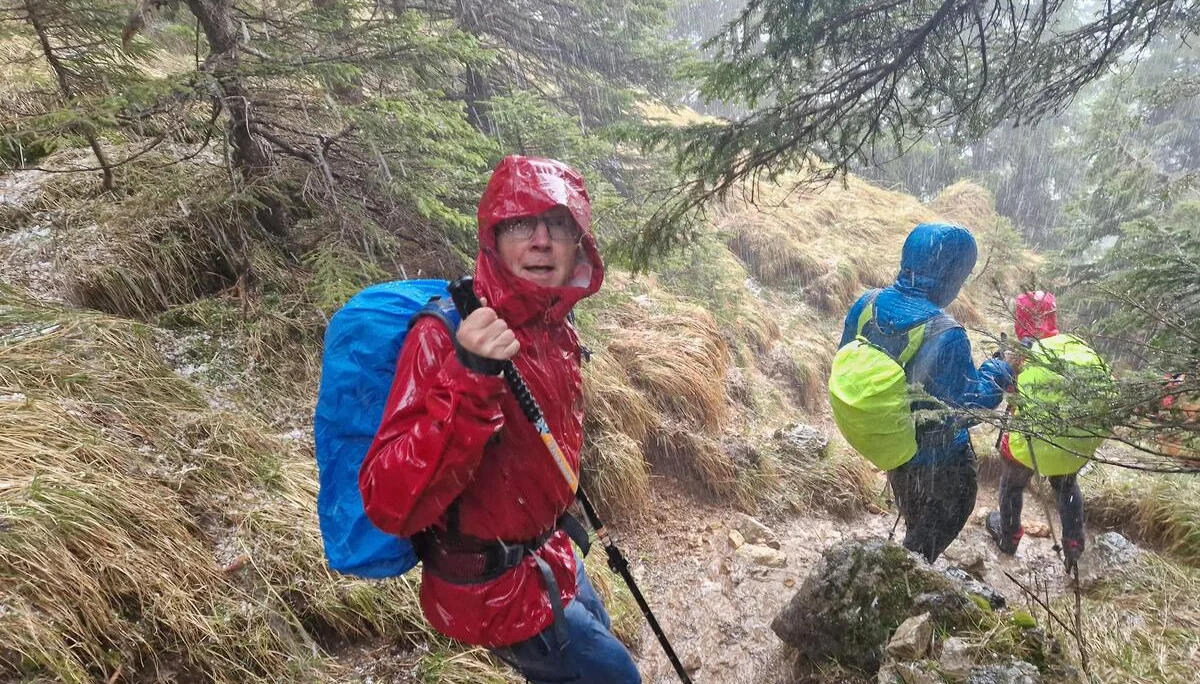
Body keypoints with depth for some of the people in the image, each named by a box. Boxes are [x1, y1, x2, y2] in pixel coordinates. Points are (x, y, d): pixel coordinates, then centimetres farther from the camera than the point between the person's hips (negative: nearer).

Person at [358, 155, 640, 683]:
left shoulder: (556, 329, -3)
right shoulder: (446, 336, -28)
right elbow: (390, 503, -34)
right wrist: (468, 379, -45)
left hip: (546, 555, 8)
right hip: (492, 586, -8)